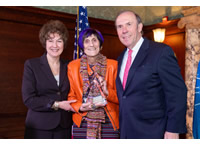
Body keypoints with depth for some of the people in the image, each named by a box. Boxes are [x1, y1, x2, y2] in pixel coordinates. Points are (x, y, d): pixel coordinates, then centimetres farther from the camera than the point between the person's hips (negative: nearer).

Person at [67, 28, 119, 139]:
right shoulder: (72, 66, 5)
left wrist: (108, 92, -15)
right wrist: (80, 107, -9)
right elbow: (71, 96, 9)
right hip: (82, 123, 1)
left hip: (108, 123, 0)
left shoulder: (113, 65, 1)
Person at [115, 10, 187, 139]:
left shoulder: (161, 51, -12)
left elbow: (177, 93, -14)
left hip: (152, 132, -6)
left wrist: (173, 130, -17)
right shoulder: (121, 58, 9)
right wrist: (122, 125, 12)